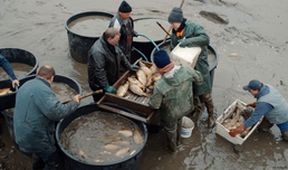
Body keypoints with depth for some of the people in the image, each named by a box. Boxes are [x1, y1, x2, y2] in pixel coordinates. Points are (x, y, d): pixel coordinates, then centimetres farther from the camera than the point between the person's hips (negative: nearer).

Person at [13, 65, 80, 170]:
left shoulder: (26, 85, 8)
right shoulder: (42, 89, -24)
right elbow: (57, 112, -32)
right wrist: (74, 103, -20)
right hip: (34, 137, -9)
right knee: (53, 161, 10)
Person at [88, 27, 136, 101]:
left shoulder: (112, 44, -3)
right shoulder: (97, 51, -33)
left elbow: (120, 55, 14)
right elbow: (99, 71, -34)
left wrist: (129, 66, 15)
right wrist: (106, 87, -32)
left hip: (112, 81, 9)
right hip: (99, 85, -9)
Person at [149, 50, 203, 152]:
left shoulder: (160, 86, -39)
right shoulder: (186, 71, -29)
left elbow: (154, 105, -22)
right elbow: (199, 79, -8)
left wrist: (152, 96, -3)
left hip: (171, 114, -4)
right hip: (186, 107, 4)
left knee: (170, 129, 30)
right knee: (178, 122, 37)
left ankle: (173, 147, 59)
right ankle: (177, 141, 65)